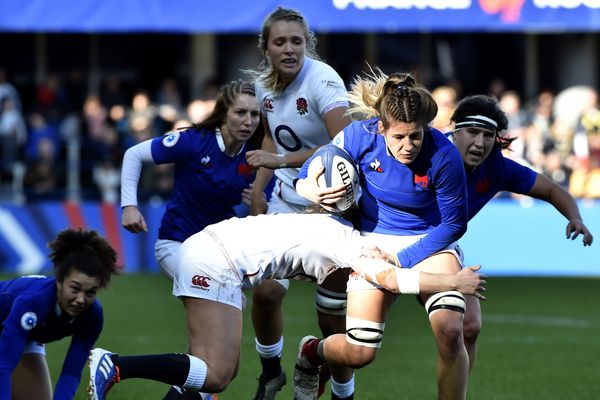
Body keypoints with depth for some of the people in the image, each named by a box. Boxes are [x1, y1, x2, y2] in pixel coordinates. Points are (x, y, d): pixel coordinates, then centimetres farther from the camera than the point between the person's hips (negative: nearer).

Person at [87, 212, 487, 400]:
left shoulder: (330, 230, 19)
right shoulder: (348, 242, -5)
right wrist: (454, 282, -9)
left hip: (207, 247, 10)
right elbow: (392, 278, -16)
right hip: (215, 261, -10)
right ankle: (113, 367, -20)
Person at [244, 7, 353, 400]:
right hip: (289, 201, 5)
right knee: (266, 290, -8)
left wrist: (283, 160, -34)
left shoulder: (322, 80, -22)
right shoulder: (266, 84, -1)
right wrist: (258, 189, 9)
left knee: (333, 315, -1)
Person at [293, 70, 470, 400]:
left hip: (429, 241, -1)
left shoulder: (443, 156, -24)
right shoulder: (360, 137, -19)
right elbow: (308, 177, -2)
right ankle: (311, 353, 32)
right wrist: (309, 190, -26)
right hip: (375, 241, 1)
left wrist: (403, 259, -17)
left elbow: (453, 224, -12)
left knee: (450, 330, -27)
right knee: (359, 353, -3)